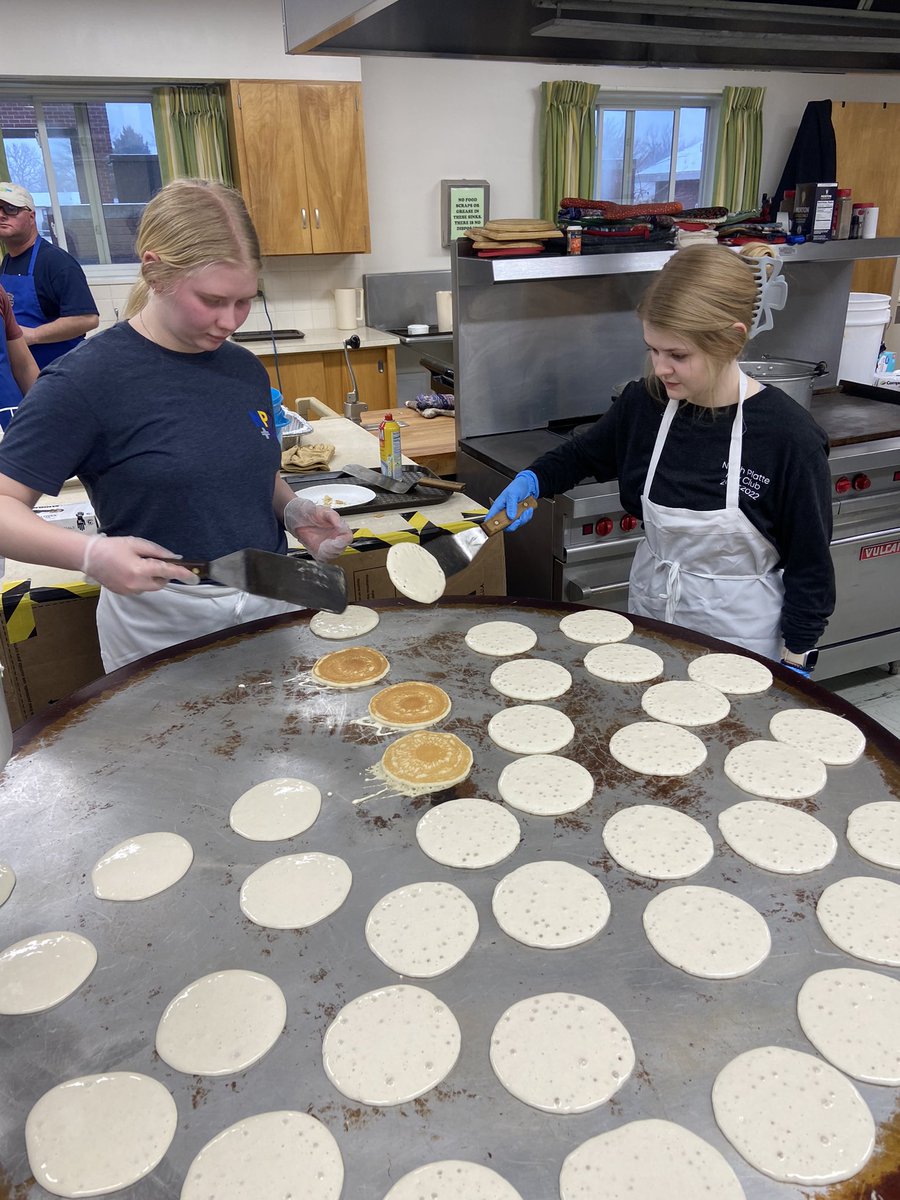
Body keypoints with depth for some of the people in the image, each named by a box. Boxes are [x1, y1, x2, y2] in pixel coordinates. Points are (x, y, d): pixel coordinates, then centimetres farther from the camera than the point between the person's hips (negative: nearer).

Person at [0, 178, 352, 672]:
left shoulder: (245, 369, 3)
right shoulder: (84, 380, -15)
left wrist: (293, 510, -3)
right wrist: (91, 552, -31)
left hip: (272, 603, 6)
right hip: (164, 630, -5)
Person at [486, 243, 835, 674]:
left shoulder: (789, 436, -22)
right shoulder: (645, 403, -11)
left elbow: (810, 567, -13)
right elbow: (583, 454, 10)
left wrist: (792, 668, -10)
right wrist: (531, 480, -9)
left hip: (739, 628, -4)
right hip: (650, 606, 5)